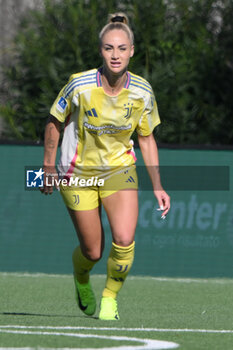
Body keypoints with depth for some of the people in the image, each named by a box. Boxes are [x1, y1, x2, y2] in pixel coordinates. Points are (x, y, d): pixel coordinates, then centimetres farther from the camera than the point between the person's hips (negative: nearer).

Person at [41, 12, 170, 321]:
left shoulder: (142, 92, -12)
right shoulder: (80, 86, -20)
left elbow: (147, 139, 2)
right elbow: (54, 122, -2)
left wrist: (157, 186, 0)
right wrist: (49, 167, 2)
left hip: (120, 169, 1)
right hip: (78, 175, -1)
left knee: (124, 240, -21)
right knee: (92, 252, 3)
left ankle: (110, 297, 6)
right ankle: (81, 279, 41)